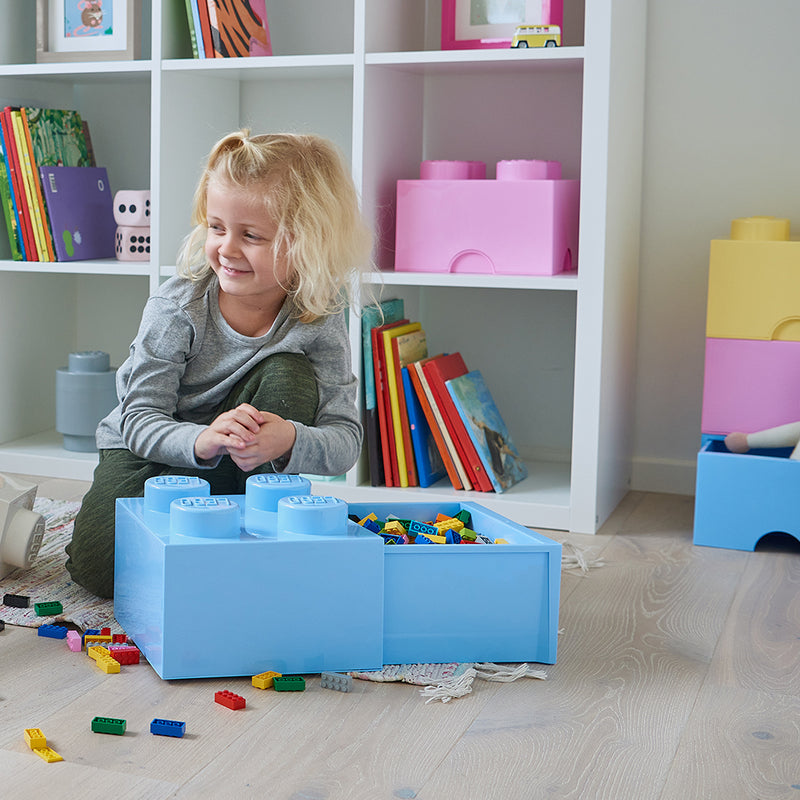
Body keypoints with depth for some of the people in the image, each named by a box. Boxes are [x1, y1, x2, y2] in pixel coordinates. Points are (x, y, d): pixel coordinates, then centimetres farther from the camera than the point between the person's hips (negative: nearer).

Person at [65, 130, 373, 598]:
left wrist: (289, 442, -46)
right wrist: (203, 440, -45)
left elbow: (345, 440, -22)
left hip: (246, 469, 1)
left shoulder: (320, 321, -19)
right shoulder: (177, 308, -21)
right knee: (101, 568, -23)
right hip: (154, 451, -1)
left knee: (287, 375, -27)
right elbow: (140, 419, -22)